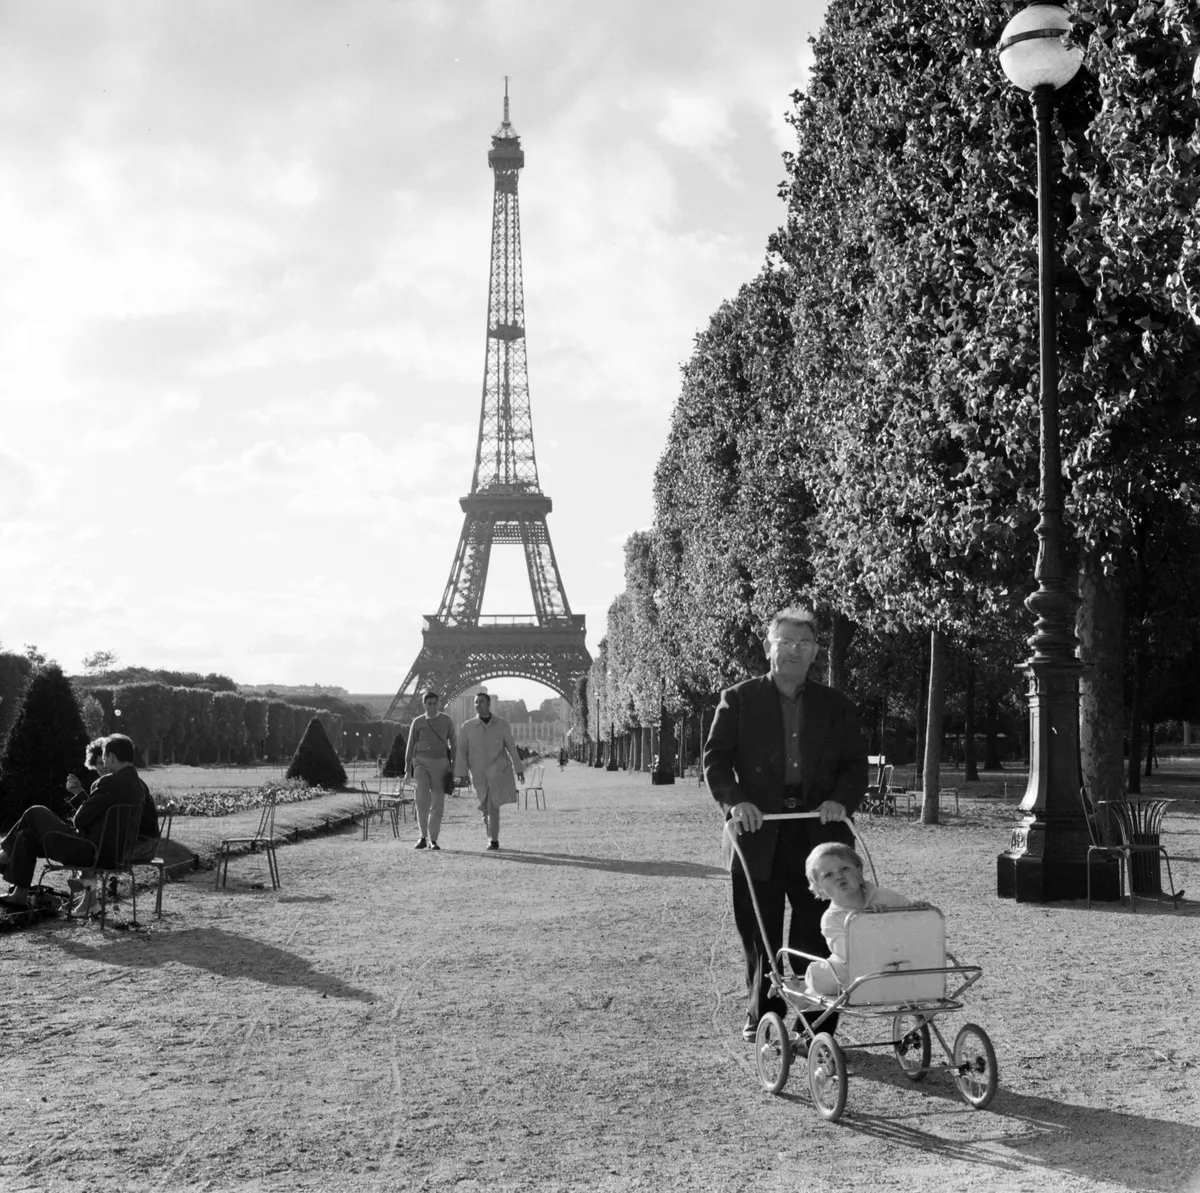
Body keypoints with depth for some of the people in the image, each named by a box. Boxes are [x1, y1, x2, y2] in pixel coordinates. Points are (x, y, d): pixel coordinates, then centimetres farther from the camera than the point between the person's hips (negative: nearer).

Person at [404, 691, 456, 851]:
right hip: (421, 763, 0)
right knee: (422, 798, -17)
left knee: (438, 802, -2)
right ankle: (423, 836, -4)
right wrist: (407, 768, 3)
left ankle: (433, 840, 6)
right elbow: (410, 746, 8)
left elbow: (453, 743, 7)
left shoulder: (446, 721, 3)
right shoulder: (417, 722, 4)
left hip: (440, 764, 0)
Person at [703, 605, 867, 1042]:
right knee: (759, 936, 6)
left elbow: (856, 764, 11)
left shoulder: (836, 706, 13)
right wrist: (735, 800, -15)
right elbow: (715, 757, 1)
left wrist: (842, 799, -9)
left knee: (818, 936, 1)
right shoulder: (738, 700, 6)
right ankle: (762, 1016, 20)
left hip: (818, 831, 1)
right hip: (759, 831, -1)